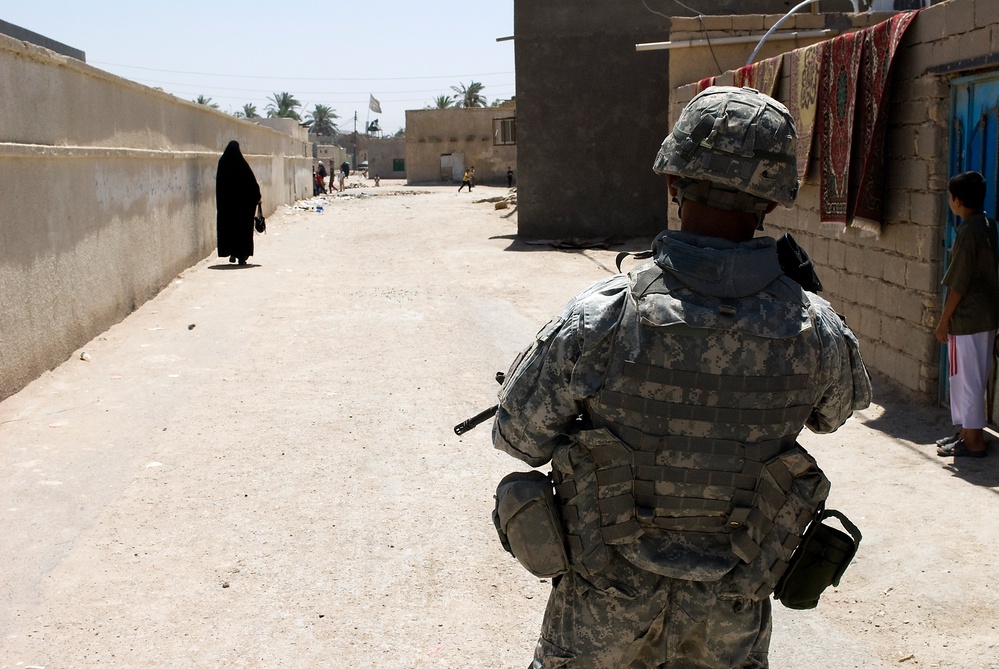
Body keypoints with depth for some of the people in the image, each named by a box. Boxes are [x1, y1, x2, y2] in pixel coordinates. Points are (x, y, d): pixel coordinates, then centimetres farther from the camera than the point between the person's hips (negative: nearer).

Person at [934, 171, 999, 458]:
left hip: (967, 318, -9)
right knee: (973, 378, 16)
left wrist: (944, 320, -12)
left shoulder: (968, 231, -18)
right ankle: (968, 432, 25)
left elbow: (959, 283, -18)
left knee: (966, 378, -2)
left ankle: (973, 441, 3)